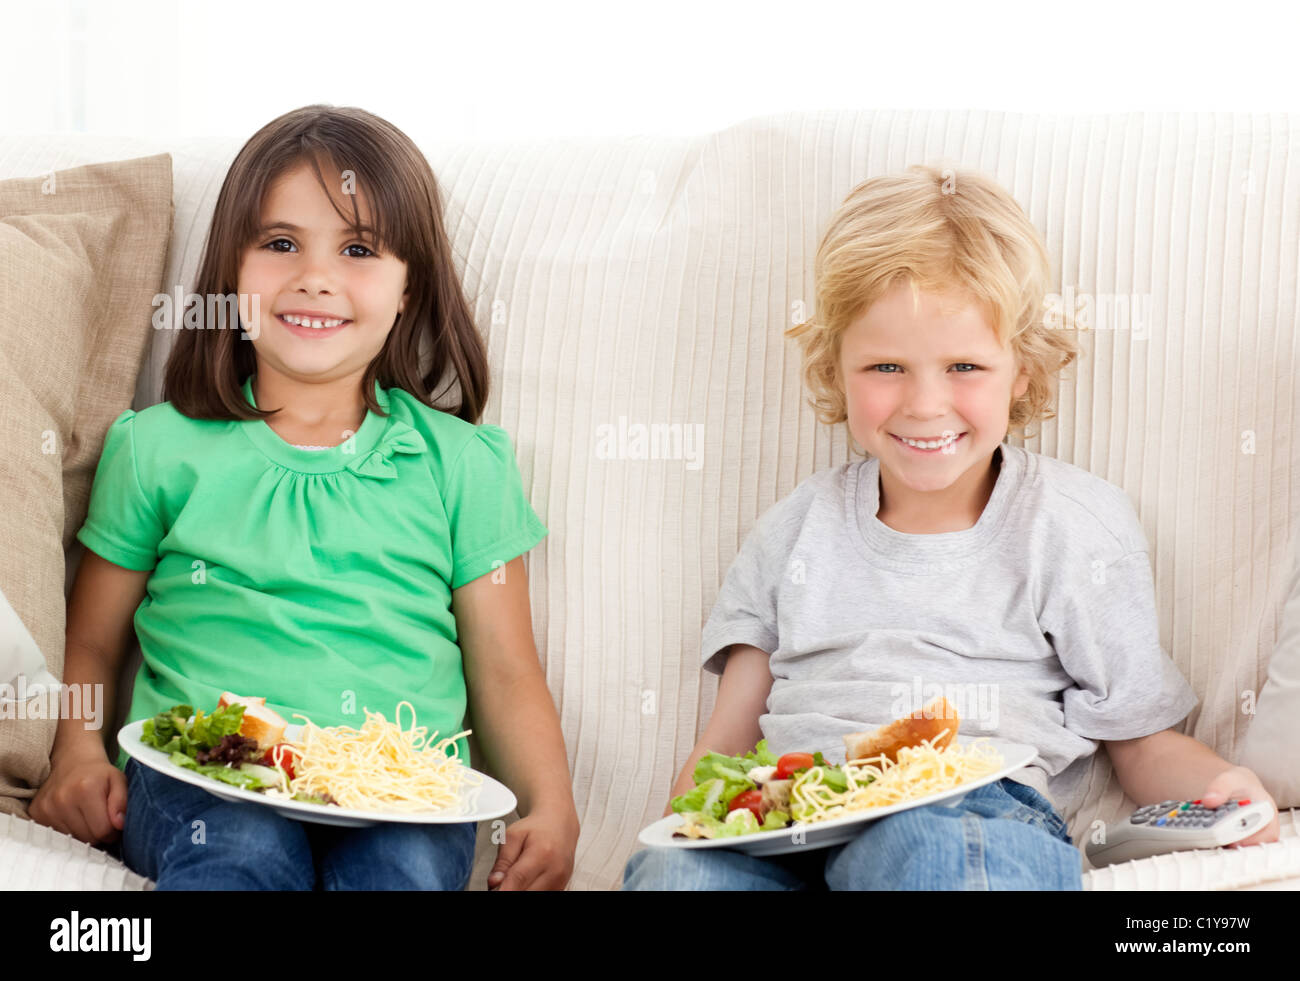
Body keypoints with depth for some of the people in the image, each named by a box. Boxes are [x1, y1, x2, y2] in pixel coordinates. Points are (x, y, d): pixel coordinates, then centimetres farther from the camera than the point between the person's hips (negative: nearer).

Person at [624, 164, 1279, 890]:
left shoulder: (1076, 524, 11)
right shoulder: (798, 528, 19)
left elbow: (1144, 745, 12)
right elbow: (727, 743, 16)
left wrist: (1216, 784, -11)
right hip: (790, 822, 3)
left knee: (925, 845, -40)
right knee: (675, 872, -32)